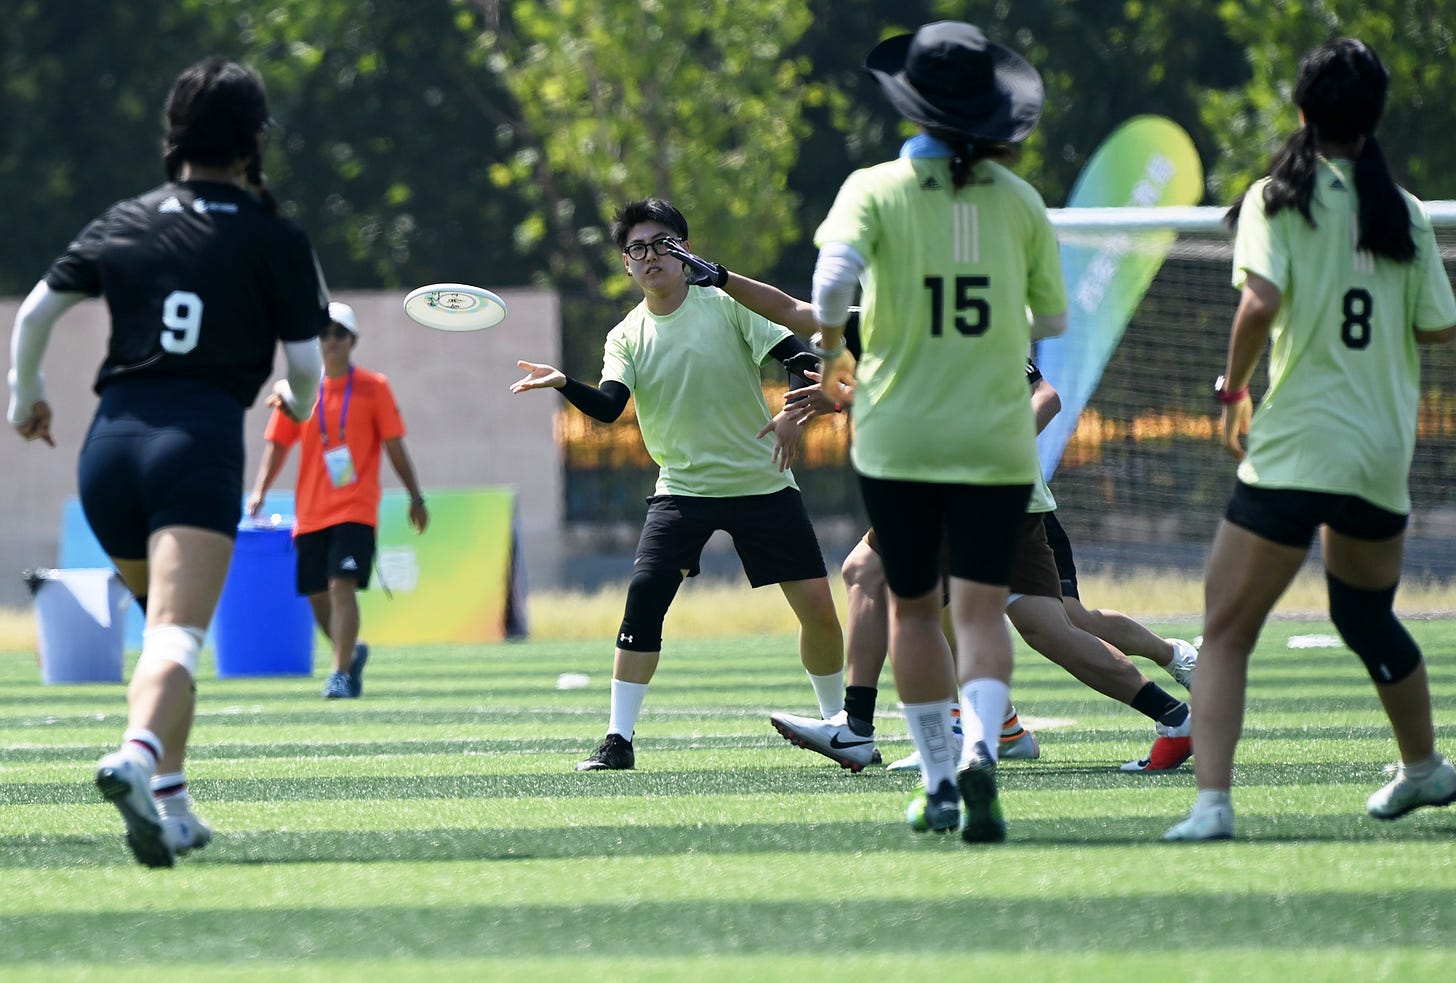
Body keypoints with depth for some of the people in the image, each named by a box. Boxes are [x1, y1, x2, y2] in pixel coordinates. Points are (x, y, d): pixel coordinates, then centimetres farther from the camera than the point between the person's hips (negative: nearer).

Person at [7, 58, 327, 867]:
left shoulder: (123, 223, 15)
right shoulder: (276, 240, 5)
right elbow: (306, 368, 5)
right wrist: (297, 404, 29)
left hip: (110, 442, 4)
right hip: (200, 442, -4)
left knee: (165, 624, 24)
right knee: (176, 636, -18)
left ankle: (169, 801, 20)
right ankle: (137, 755, -46)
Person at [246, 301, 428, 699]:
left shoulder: (373, 388, 0)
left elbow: (394, 446, 3)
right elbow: (277, 445, 9)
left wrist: (416, 497, 4)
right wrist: (259, 491, -4)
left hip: (355, 509, -4)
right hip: (311, 512, 4)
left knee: (342, 585, -18)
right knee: (317, 597, 7)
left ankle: (341, 674, -17)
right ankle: (352, 652, 34)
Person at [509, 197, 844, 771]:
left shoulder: (728, 304, -4)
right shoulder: (628, 337, 3)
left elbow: (795, 352, -11)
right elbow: (609, 406, -12)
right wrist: (565, 385, -30)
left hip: (761, 483, -1)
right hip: (683, 488, 1)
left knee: (816, 605, -5)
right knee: (643, 596, -16)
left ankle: (839, 726, 16)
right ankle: (618, 740, -10)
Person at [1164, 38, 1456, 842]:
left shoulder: (1278, 200, -6)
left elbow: (1261, 301, -19)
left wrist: (1233, 388, -4)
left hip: (1296, 445, -5)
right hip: (1385, 455, 5)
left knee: (1226, 631, -5)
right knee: (1367, 616, 27)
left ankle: (1212, 800, -21)